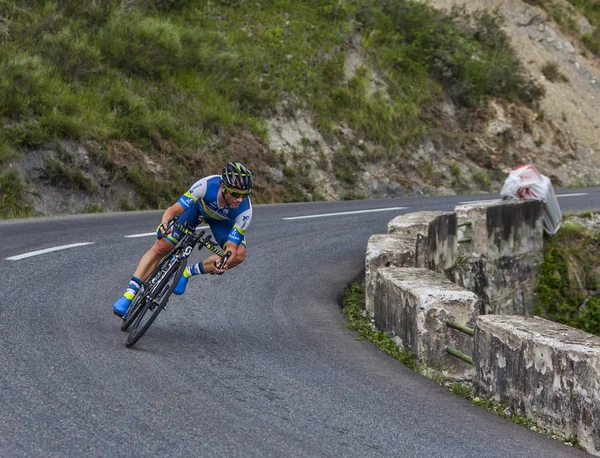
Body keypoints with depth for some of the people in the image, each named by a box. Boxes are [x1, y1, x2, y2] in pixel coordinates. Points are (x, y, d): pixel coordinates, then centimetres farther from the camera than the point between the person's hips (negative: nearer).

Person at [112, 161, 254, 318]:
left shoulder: (245, 210, -38)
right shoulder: (207, 185, -42)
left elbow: (231, 249, -36)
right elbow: (173, 210, -40)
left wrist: (223, 262, -58)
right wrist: (163, 224, -61)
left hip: (223, 220, 1)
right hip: (197, 205, -1)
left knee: (239, 255, -23)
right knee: (161, 247, -12)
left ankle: (188, 272, -9)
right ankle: (129, 294, -4)